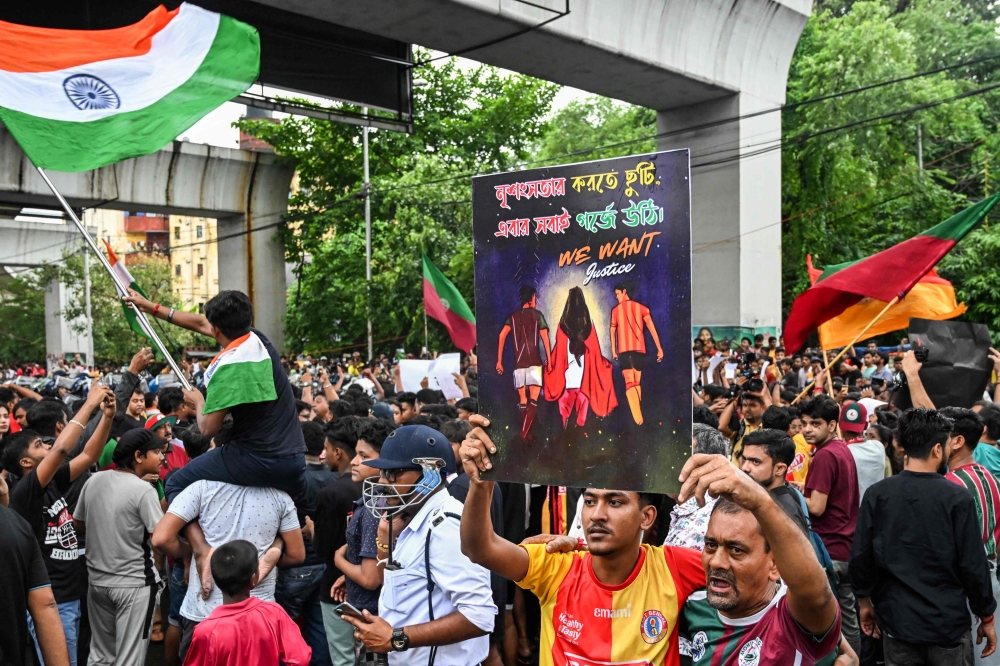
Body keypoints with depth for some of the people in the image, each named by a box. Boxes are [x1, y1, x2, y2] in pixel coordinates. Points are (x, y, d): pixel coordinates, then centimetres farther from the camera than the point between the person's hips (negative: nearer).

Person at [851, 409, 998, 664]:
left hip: (897, 620, 2)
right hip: (948, 622, -2)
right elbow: (974, 564, -10)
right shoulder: (957, 497, -13)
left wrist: (865, 601, 12)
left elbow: (860, 556, -3)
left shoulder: (876, 494, -6)